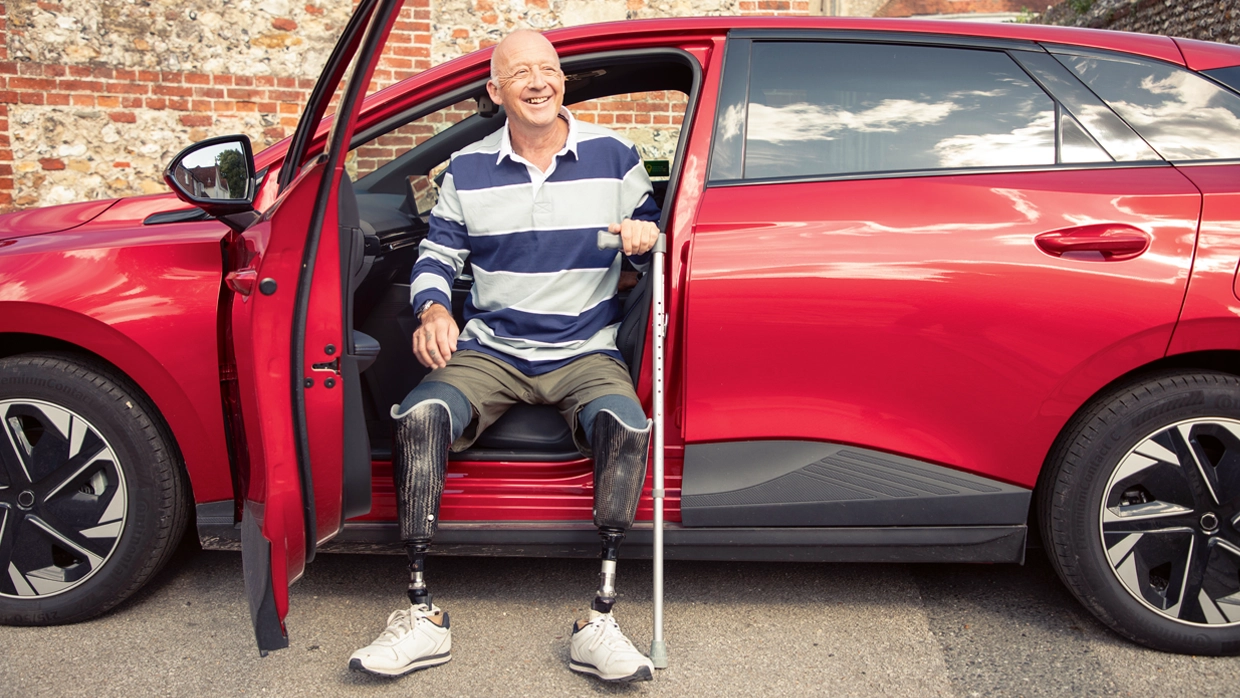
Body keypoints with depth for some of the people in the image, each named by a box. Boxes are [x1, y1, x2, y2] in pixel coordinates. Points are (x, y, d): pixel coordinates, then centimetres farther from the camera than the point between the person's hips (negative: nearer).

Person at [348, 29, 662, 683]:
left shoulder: (613, 156, 4)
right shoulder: (468, 169, 6)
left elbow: (653, 248, 11)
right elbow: (437, 253, 12)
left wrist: (646, 241, -14)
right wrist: (433, 311, -9)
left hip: (585, 353, -1)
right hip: (489, 349, 1)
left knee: (627, 427, -34)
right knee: (418, 417, -29)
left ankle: (599, 623, -26)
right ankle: (422, 617, -20)